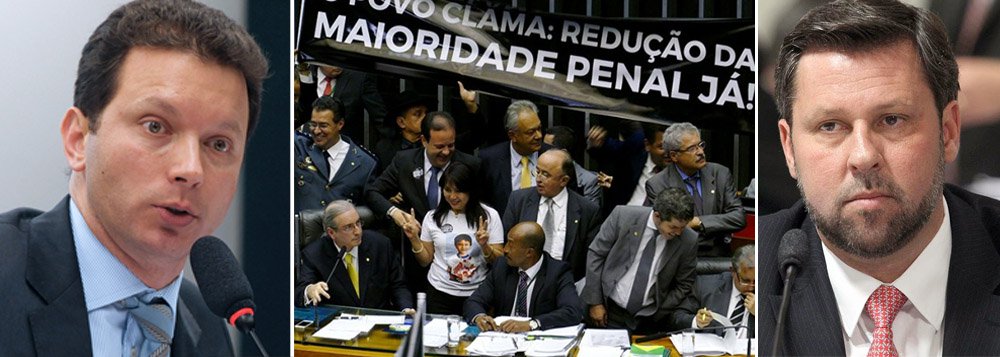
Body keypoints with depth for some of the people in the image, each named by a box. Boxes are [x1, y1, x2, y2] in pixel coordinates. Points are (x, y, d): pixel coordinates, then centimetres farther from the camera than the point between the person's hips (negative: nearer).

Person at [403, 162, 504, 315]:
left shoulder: (489, 215, -3)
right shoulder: (433, 217, 3)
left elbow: (500, 261, -3)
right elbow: (425, 261, 7)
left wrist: (485, 247, -20)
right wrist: (414, 239, -7)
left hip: (477, 296, -1)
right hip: (440, 293, 1)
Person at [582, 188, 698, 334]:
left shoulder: (689, 240, -12)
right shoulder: (623, 216, -15)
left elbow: (683, 285, 0)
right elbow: (595, 254, -5)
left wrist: (659, 314, -5)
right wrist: (595, 302, -5)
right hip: (609, 310, 0)